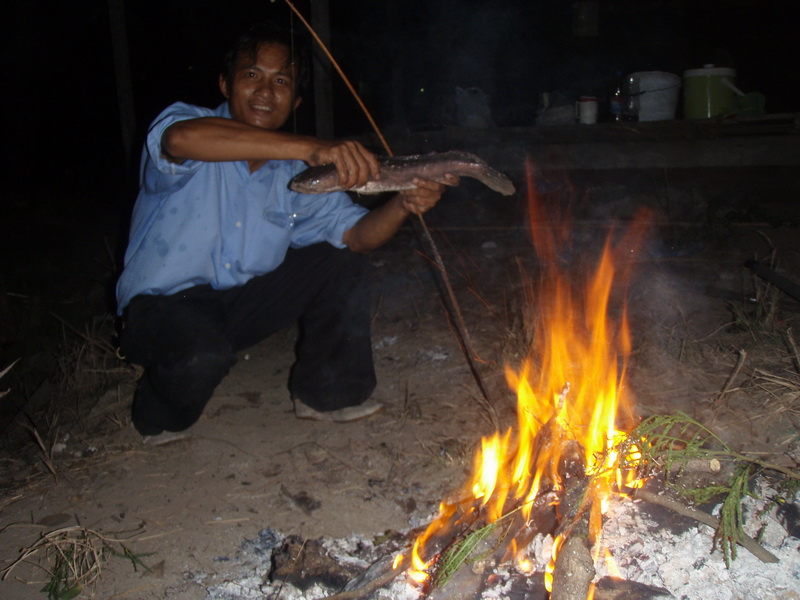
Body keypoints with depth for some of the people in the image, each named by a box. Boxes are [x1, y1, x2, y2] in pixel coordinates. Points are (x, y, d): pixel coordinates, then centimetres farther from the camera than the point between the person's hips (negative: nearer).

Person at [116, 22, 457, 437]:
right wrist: (311, 147, -51)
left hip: (244, 301, 5)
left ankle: (327, 394, 8)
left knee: (340, 259, -5)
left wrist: (403, 204, -28)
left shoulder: (298, 172, -1)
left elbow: (354, 233, -5)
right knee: (202, 355, -36)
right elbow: (181, 138, -43)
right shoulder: (192, 132, -17)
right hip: (164, 303, -5)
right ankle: (162, 420, 1)